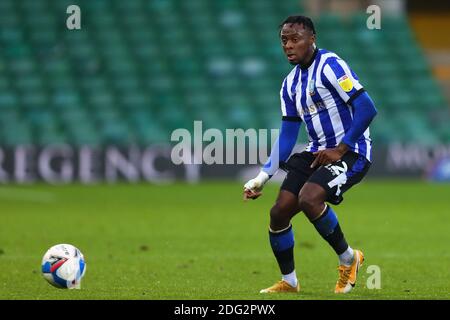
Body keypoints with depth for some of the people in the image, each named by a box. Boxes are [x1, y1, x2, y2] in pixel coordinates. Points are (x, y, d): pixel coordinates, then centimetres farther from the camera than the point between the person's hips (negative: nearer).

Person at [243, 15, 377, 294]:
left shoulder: (330, 66, -14)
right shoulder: (291, 84, 11)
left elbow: (367, 108, -20)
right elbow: (287, 135, 15)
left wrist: (340, 150, -19)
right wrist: (263, 176, 6)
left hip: (351, 152, -8)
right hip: (317, 153, 8)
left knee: (309, 199, -29)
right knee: (280, 211, -4)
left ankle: (349, 259, -7)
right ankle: (289, 282, 14)